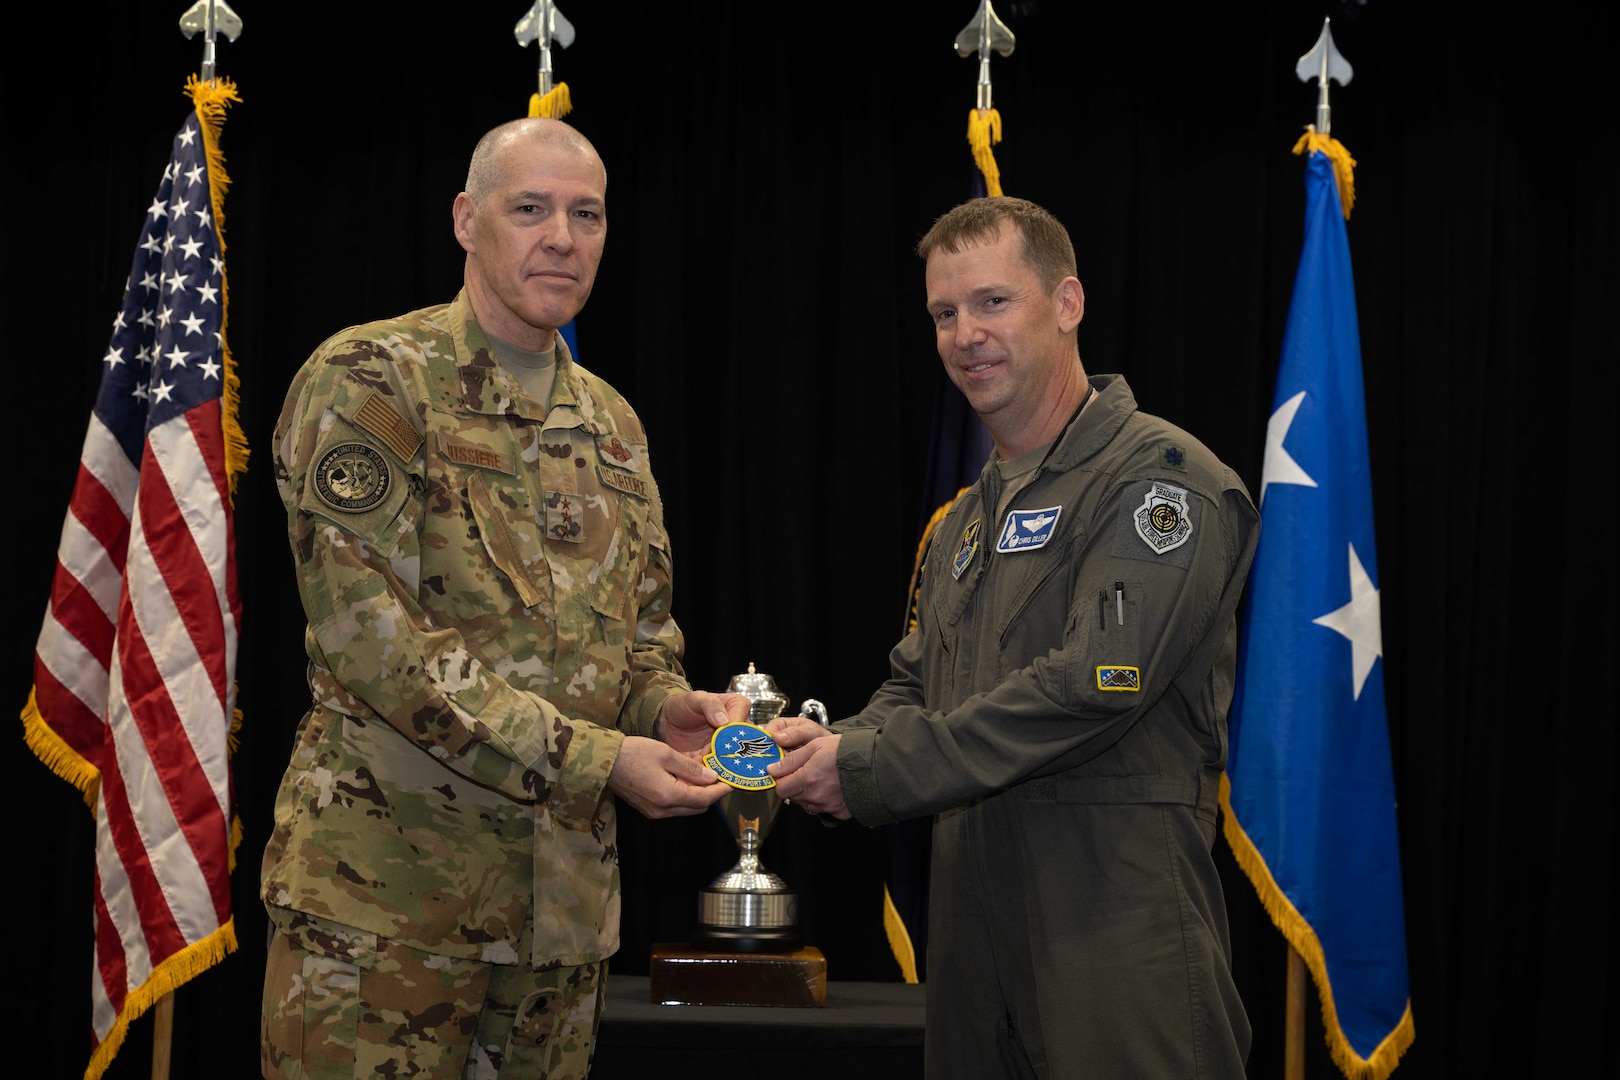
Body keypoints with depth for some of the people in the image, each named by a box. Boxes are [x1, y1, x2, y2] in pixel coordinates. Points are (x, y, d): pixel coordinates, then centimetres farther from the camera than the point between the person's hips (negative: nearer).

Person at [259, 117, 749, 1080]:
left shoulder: (611, 423, 15)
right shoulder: (369, 381, -7)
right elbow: (370, 634, -17)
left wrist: (669, 706, -3)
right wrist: (598, 758, -19)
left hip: (565, 895, 6)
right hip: (386, 888, -6)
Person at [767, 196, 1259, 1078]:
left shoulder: (1162, 477, -9)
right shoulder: (963, 525, 21)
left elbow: (1095, 685, -19)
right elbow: (914, 688, 22)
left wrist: (868, 770, -16)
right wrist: (836, 743, -3)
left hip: (1118, 920, -8)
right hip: (975, 921, 8)